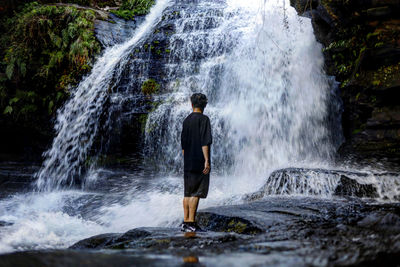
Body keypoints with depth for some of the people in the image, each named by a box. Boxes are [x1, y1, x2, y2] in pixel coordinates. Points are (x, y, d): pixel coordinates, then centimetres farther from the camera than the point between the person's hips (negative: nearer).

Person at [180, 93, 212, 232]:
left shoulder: (186, 120, 13)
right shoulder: (203, 119, -6)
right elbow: (205, 142, -14)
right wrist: (207, 160, -14)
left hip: (188, 163, 7)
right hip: (199, 163, -7)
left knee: (188, 193, 11)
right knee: (196, 193, -6)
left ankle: (185, 221, 14)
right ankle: (191, 223, -7)